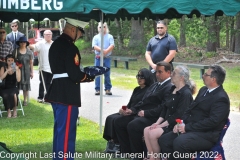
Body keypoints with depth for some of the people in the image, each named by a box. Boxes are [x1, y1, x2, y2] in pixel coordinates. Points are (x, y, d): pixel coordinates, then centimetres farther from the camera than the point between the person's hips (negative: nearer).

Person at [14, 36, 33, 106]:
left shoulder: (29, 52, 4)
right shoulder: (15, 51, -2)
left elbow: (31, 63, 6)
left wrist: (32, 72, 3)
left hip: (26, 71, 2)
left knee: (26, 85, 4)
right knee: (17, 85, -3)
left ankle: (25, 100, 12)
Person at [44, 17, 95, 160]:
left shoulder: (56, 44, 13)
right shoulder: (70, 47, -18)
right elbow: (75, 75, -21)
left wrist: (85, 72, 11)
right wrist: (91, 77, -4)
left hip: (57, 93, 10)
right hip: (67, 95, -10)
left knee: (60, 130, 19)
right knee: (67, 132, -4)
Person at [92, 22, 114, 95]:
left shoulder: (110, 37, 9)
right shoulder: (96, 37, 9)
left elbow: (112, 46, -5)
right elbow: (94, 46, -4)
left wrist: (106, 51, -21)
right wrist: (102, 50, -20)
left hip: (107, 58, 0)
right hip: (98, 58, 0)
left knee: (107, 74, 1)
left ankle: (108, 89, 7)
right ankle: (97, 89, 0)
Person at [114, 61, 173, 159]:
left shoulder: (170, 88, -11)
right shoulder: (155, 85, 20)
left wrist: (145, 113, -19)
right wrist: (133, 110, 6)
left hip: (153, 118, -10)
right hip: (141, 114, 10)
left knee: (132, 125, -31)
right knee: (118, 122, 5)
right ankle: (126, 152, 9)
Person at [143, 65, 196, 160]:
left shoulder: (186, 93, -15)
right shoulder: (173, 89, 12)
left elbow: (178, 115, -20)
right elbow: (165, 108, 13)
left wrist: (161, 125, -18)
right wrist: (158, 122, -2)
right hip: (167, 122, 9)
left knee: (153, 133, -24)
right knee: (146, 130, -10)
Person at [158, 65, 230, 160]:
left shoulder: (221, 98, -14)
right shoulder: (203, 90, 15)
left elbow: (212, 121, -22)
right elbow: (190, 108, 18)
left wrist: (187, 127, -19)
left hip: (207, 135, -9)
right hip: (191, 129, 9)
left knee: (179, 142, -32)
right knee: (164, 140, -6)